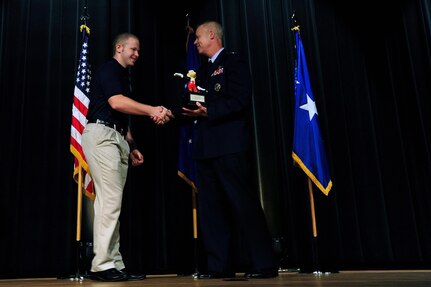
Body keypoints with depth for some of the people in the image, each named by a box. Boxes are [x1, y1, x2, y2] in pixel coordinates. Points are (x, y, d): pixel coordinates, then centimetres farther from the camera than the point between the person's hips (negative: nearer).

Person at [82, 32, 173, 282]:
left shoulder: (123, 76, 26)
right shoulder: (109, 70, -3)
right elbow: (116, 102, -20)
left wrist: (132, 147, 22)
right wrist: (152, 110, -25)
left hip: (117, 139, 9)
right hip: (102, 135, -9)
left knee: (111, 203, 5)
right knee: (110, 201, -14)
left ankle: (114, 264, 6)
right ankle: (102, 265, -10)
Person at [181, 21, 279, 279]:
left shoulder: (233, 62, 0)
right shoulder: (205, 71, 24)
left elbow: (240, 101, -13)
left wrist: (208, 112, -19)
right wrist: (193, 112, 3)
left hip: (230, 146, -9)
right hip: (207, 148, 9)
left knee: (244, 204, -6)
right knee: (211, 208, 6)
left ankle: (264, 264, 3)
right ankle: (220, 265, 12)